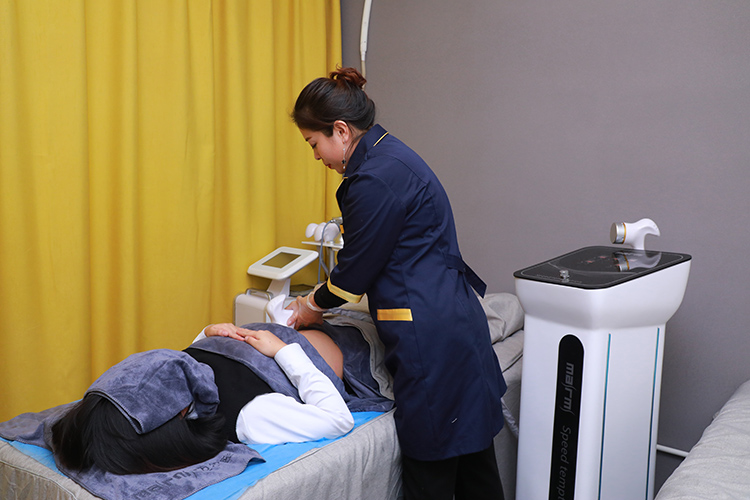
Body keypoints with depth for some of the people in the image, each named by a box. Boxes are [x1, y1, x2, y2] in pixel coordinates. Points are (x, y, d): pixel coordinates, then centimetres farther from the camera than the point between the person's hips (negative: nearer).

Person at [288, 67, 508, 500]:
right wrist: (318, 299, 18)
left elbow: (357, 268, -11)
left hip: (431, 338, -10)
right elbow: (370, 257, 19)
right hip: (457, 322, 10)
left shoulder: (376, 179, -18)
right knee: (474, 464, 20)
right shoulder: (390, 156, 13)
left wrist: (315, 305, 8)